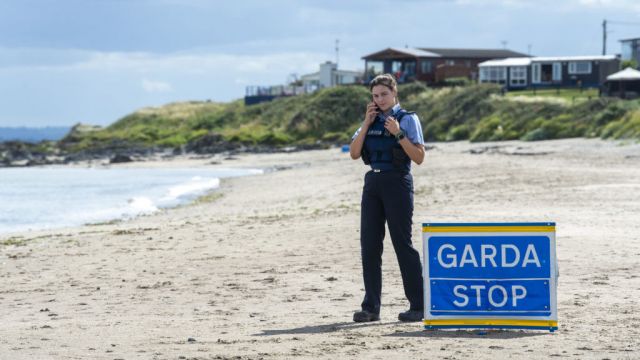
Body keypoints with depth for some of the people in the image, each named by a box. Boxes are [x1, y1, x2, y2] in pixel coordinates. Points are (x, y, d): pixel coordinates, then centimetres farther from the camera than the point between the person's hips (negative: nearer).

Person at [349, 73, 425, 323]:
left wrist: (398, 133, -18)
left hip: (397, 183, -6)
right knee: (369, 245, 3)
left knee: (403, 244, -4)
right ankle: (371, 307, 8)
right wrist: (367, 124, -3)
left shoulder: (407, 119, -2)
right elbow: (354, 154, 4)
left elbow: (419, 158, -10)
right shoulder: (371, 121, 14)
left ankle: (417, 306, 1)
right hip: (373, 182, 6)